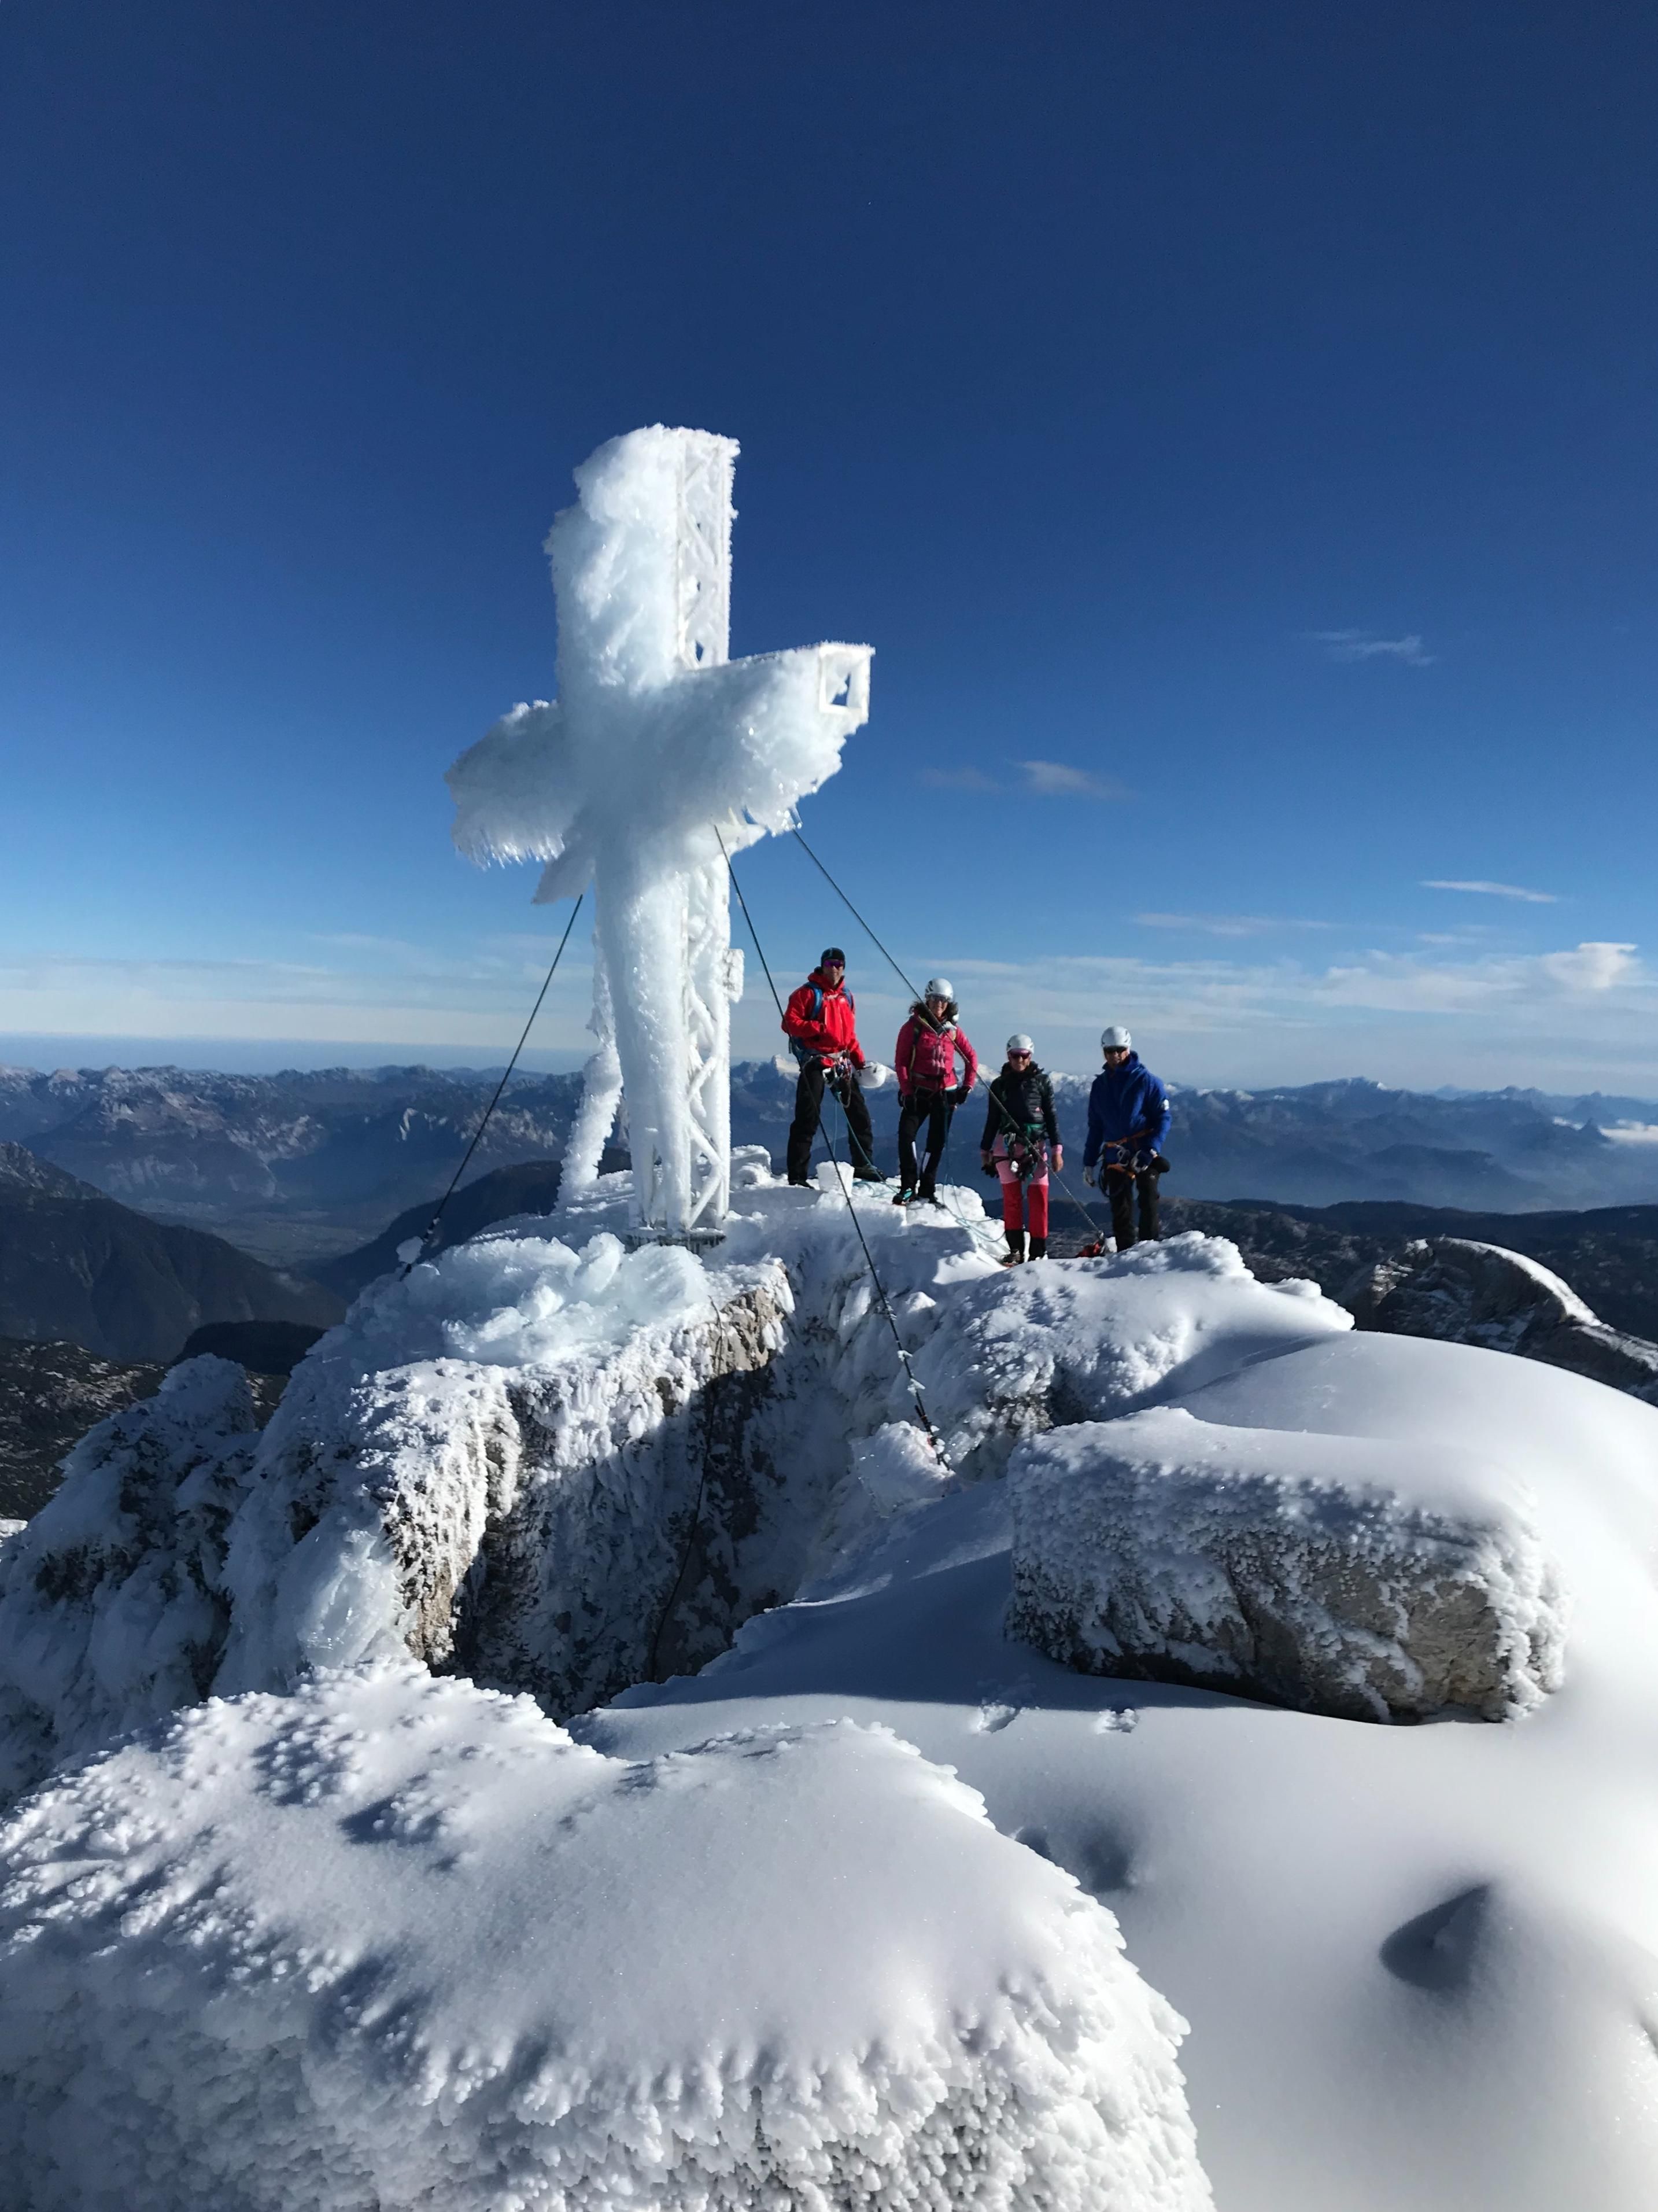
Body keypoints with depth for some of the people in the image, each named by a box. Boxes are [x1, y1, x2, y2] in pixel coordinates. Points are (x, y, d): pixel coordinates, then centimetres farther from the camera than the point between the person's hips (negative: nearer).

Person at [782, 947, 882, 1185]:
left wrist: (860, 1061, 12)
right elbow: (790, 1023, -10)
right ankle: (797, 1174, -4)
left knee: (859, 1113, 10)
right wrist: (817, 1029, -22)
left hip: (842, 1062, 7)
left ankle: (864, 1164, 23)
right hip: (815, 1061, -6)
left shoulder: (847, 997, 16)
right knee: (808, 1118, -7)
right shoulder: (808, 993, -3)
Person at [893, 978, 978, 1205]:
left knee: (937, 1143, 4)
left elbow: (971, 1057, 13)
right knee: (906, 1135, -17)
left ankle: (927, 1191, 12)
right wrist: (907, 1091, -11)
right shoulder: (913, 1026, -3)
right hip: (918, 1092, -2)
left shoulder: (953, 1029, 5)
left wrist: (967, 1087, 5)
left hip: (945, 1093, 2)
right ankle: (908, 1187, -11)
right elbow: (901, 1061, -5)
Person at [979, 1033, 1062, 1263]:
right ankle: (1015, 1250, 5)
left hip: (1036, 1144, -1)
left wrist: (1057, 1149, 1)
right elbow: (992, 1121, 16)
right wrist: (985, 1151, 16)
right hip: (1006, 1145, 1)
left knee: (1039, 1198, -6)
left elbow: (1051, 1117, 7)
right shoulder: (999, 1085, 11)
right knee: (1011, 1198, 0)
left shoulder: (1042, 1081, 6)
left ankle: (1039, 1251, 0)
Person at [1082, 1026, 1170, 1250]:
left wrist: (1150, 1151, -17)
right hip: (1114, 1159, 4)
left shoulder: (1146, 1080, -2)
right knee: (1120, 1211, 6)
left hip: (1144, 1155, -4)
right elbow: (1095, 1126, 18)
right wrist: (1089, 1161, 14)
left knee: (1148, 1205, -5)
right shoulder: (1100, 1084, 12)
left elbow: (1163, 1118, -5)